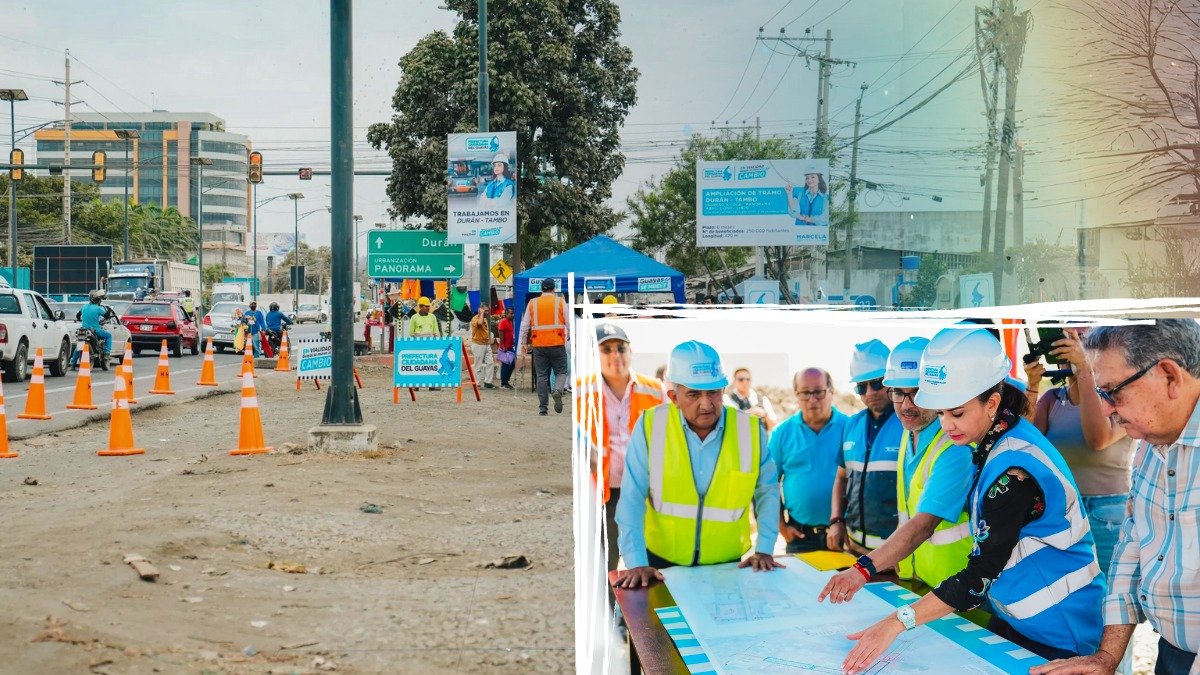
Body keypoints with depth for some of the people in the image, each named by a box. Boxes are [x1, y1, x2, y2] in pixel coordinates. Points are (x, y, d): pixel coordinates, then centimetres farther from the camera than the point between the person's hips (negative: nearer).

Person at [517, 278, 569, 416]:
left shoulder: (532, 303, 7)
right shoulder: (560, 302, 3)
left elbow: (525, 325, 9)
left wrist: (523, 343, 16)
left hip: (538, 345, 2)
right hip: (557, 343, -2)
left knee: (541, 376, 7)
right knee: (561, 372, 8)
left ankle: (542, 407, 5)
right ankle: (557, 391, -22)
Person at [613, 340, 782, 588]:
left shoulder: (750, 430, -5)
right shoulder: (651, 426, -10)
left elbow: (766, 491, 7)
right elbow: (632, 499, -9)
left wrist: (764, 549, -1)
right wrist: (636, 562, -15)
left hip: (728, 565, 1)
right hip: (662, 563, -1)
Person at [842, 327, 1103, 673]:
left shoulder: (1014, 470, -26)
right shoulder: (991, 446, 3)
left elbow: (981, 575, -28)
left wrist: (898, 621, -30)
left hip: (1053, 632, -8)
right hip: (1015, 618, 8)